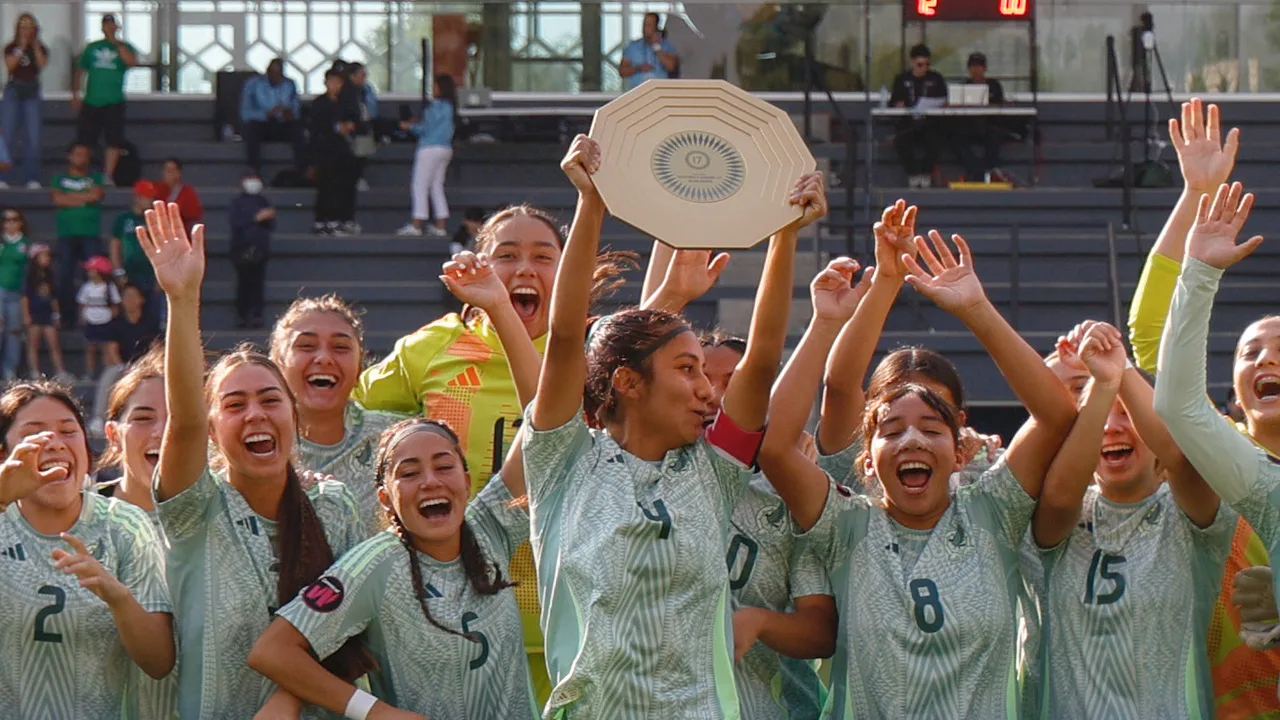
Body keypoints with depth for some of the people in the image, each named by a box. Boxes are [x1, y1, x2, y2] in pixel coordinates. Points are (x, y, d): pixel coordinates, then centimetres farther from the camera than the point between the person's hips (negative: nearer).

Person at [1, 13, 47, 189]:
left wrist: (35, 45, -11)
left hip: (32, 91, 1)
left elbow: (42, 65, -11)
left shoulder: (40, 48, 8)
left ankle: (32, 178, -1)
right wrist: (21, 48, -14)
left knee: (33, 136, -4)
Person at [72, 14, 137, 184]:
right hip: (91, 103, 2)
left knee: (114, 141, -6)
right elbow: (80, 71, 15)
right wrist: (75, 95, 7)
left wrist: (115, 42, -17)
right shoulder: (92, 48, 12)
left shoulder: (124, 48, 5)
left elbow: (131, 61, -18)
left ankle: (107, 177, 1)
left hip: (113, 104, -2)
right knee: (84, 141, 0)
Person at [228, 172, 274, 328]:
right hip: (242, 248, -2)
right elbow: (234, 221, -10)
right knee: (244, 283, -5)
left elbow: (272, 226, 11)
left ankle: (256, 315, -6)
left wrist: (267, 218, -11)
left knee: (258, 283, -5)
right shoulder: (237, 202, 6)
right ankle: (241, 316, -3)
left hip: (260, 249, 2)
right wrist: (256, 218, -17)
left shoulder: (264, 202, 14)